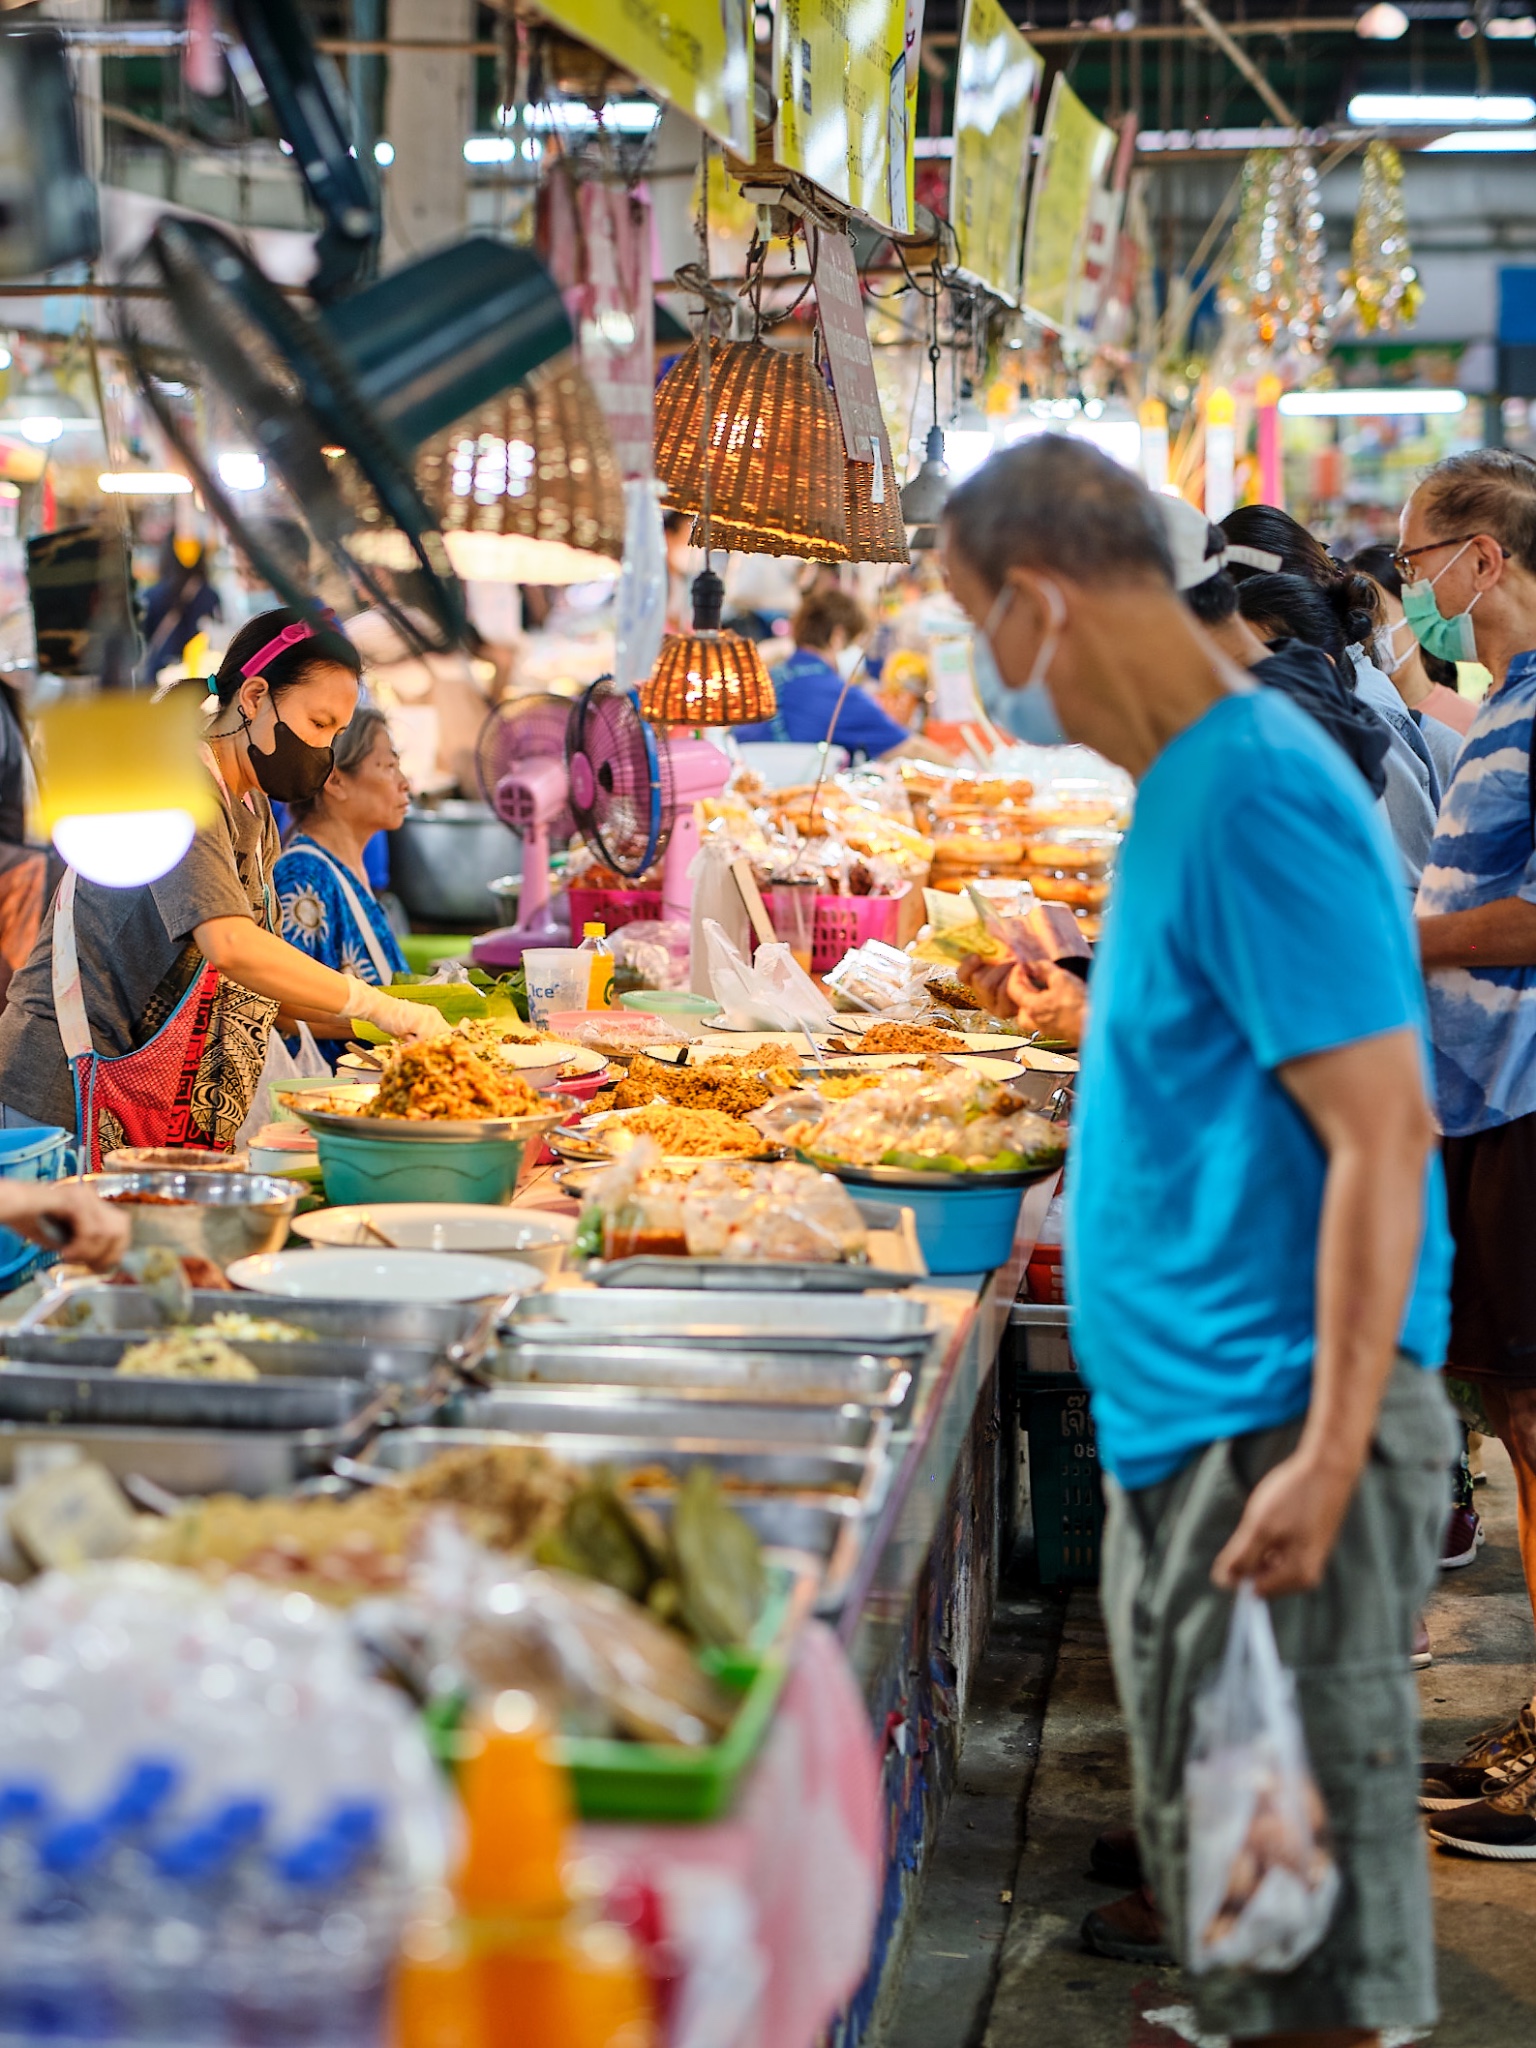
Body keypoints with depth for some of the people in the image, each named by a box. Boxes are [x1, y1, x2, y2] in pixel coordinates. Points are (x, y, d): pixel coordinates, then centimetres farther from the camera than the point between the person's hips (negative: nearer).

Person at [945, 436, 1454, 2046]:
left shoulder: (1256, 797, -17)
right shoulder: (1190, 784, 12)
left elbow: (1380, 1139, -21)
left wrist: (1327, 1460, -24)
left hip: (1274, 1433, -10)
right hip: (1191, 1426, 10)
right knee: (1220, 1873, 19)